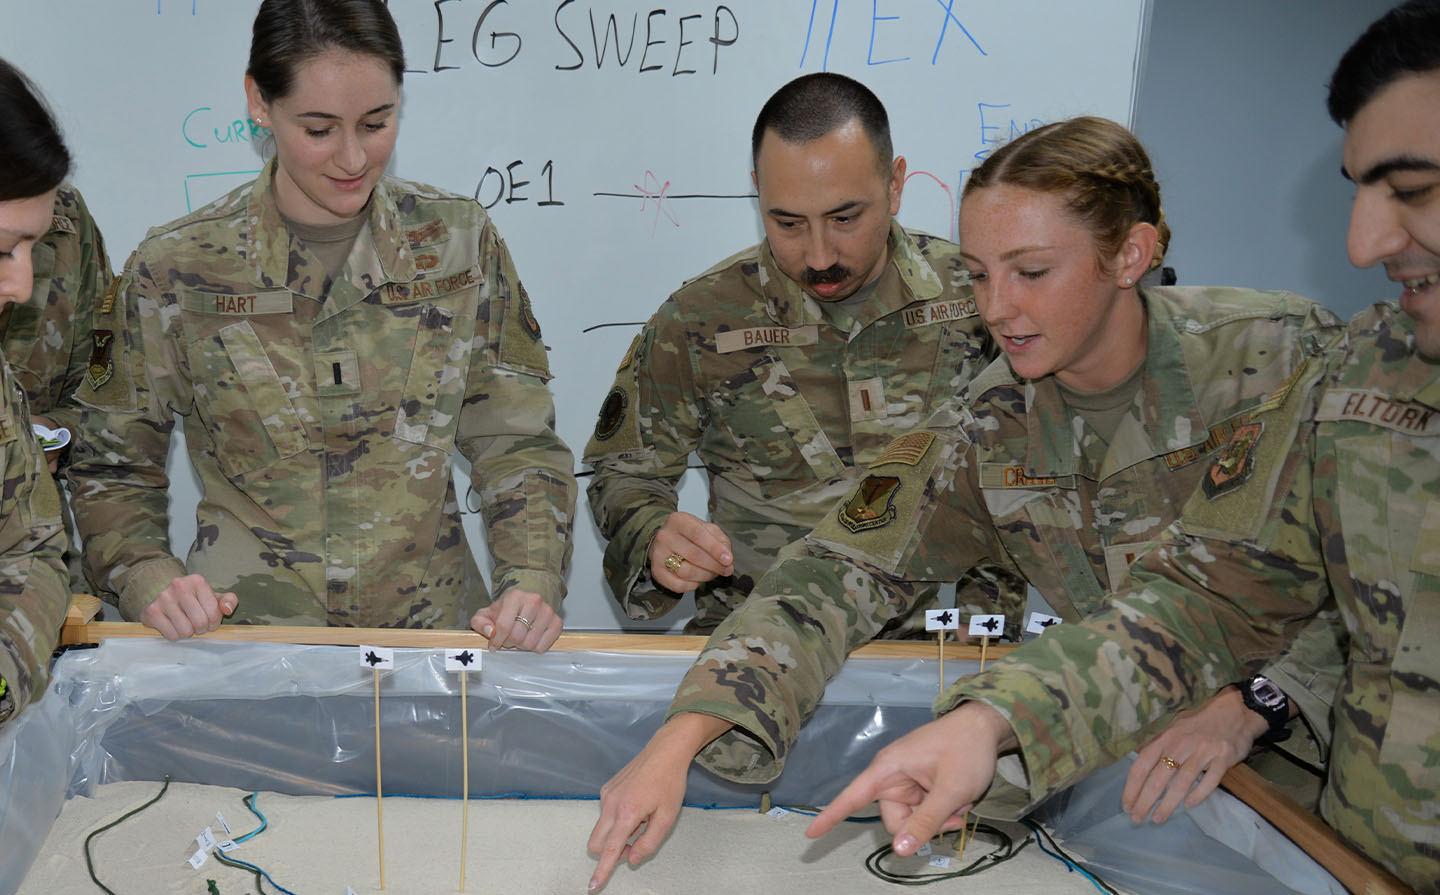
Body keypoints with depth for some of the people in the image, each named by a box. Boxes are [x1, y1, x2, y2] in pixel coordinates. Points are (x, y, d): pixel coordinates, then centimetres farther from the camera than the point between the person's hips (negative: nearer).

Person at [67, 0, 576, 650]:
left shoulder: (458, 242, 2)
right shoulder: (174, 270, -2)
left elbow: (518, 447, 5)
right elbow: (110, 469, 8)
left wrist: (532, 582, -10)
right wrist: (149, 579, -9)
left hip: (435, 626, 2)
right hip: (241, 634, -1)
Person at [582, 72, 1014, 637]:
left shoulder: (975, 294, 0)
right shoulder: (700, 318, -4)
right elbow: (624, 474, 7)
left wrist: (981, 616, -1)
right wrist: (657, 540, -15)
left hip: (927, 635, 1)